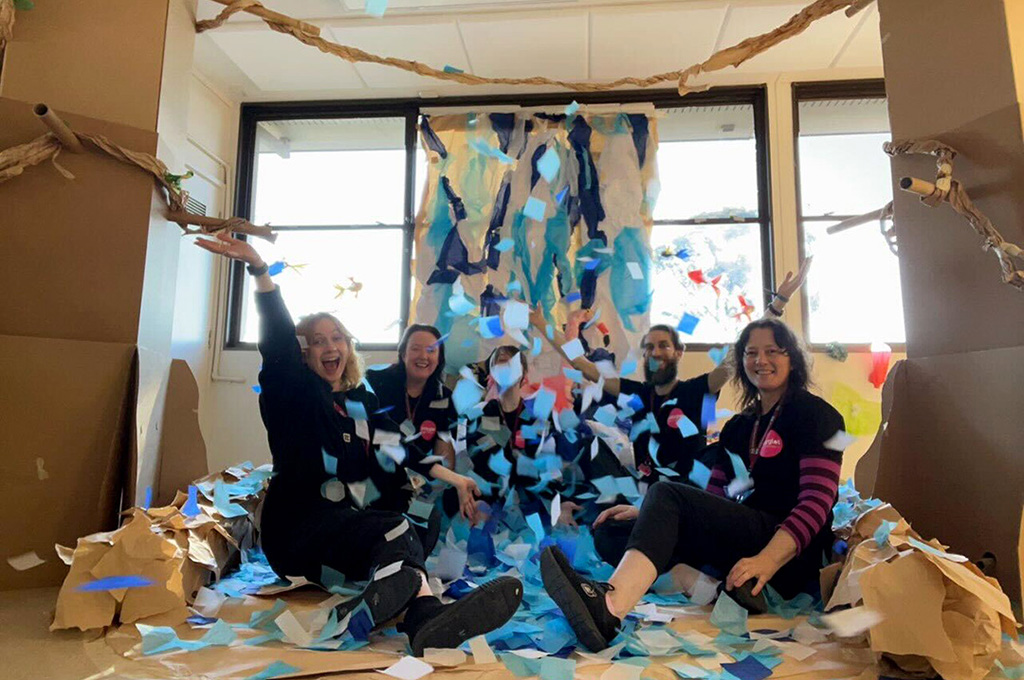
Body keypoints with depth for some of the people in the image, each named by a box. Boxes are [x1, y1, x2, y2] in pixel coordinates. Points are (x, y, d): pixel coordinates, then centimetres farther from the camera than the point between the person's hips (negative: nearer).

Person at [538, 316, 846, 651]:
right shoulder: (738, 426, 20)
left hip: (793, 553, -7)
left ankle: (609, 607, -53)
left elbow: (817, 501, -12)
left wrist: (767, 559, -28)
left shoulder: (813, 413, 1)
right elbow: (713, 499, 16)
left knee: (667, 493, -30)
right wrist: (649, 514, -1)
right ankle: (717, 587, -29)